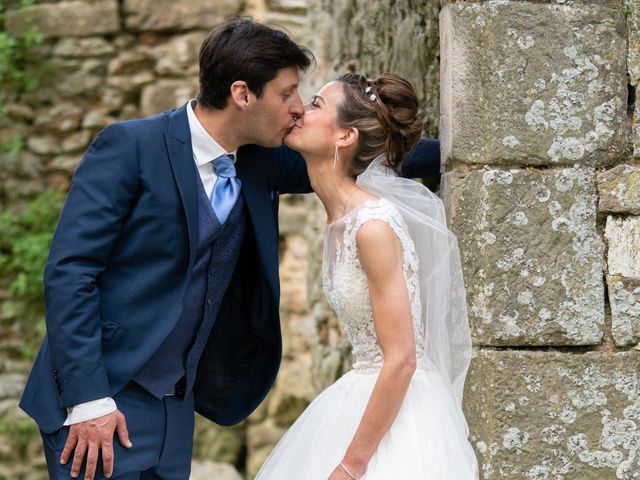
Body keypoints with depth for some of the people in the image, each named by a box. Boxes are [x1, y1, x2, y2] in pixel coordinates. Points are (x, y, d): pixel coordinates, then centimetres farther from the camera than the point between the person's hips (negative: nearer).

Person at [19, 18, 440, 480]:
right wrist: (87, 400, -20)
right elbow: (69, 270, -16)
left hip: (175, 407, 6)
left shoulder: (259, 163, 5)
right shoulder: (131, 146, -13)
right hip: (100, 398, -6)